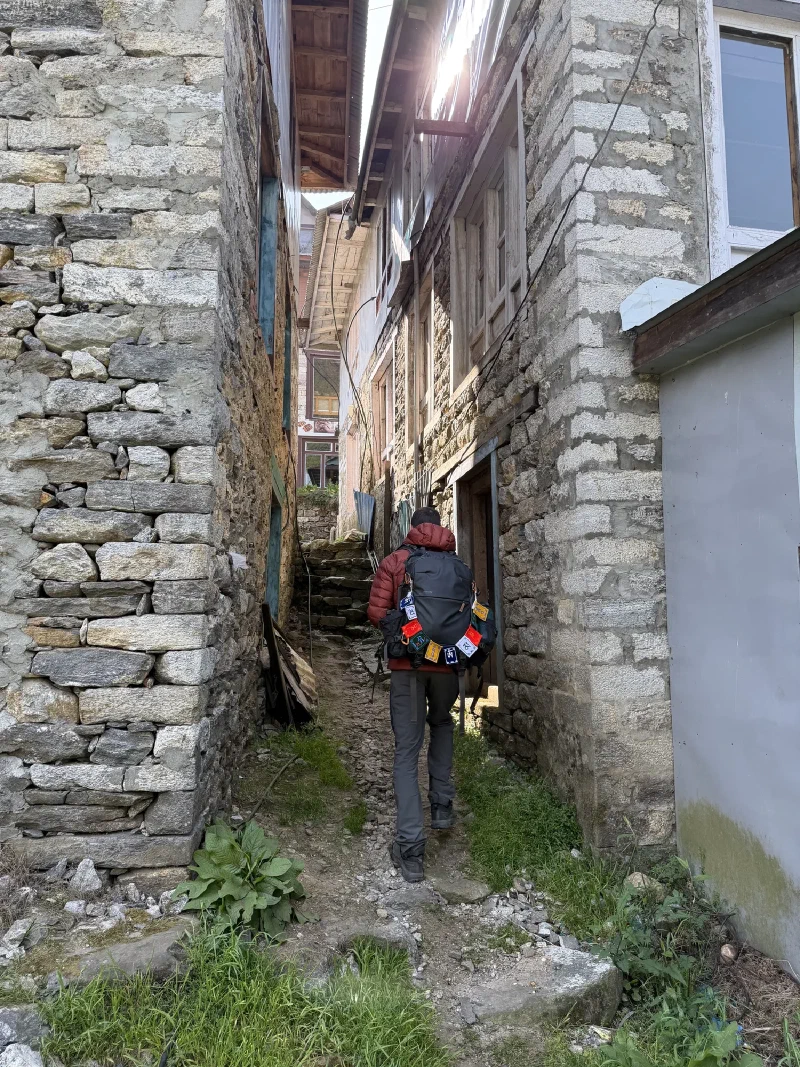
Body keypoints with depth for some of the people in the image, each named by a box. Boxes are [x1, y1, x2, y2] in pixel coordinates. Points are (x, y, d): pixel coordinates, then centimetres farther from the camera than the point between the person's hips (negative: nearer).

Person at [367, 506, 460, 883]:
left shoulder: (394, 561, 1)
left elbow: (376, 613, -5)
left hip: (407, 662, -2)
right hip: (447, 661, 2)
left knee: (406, 751, 3)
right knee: (442, 724, 30)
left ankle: (410, 850, 0)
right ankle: (442, 804, 23)